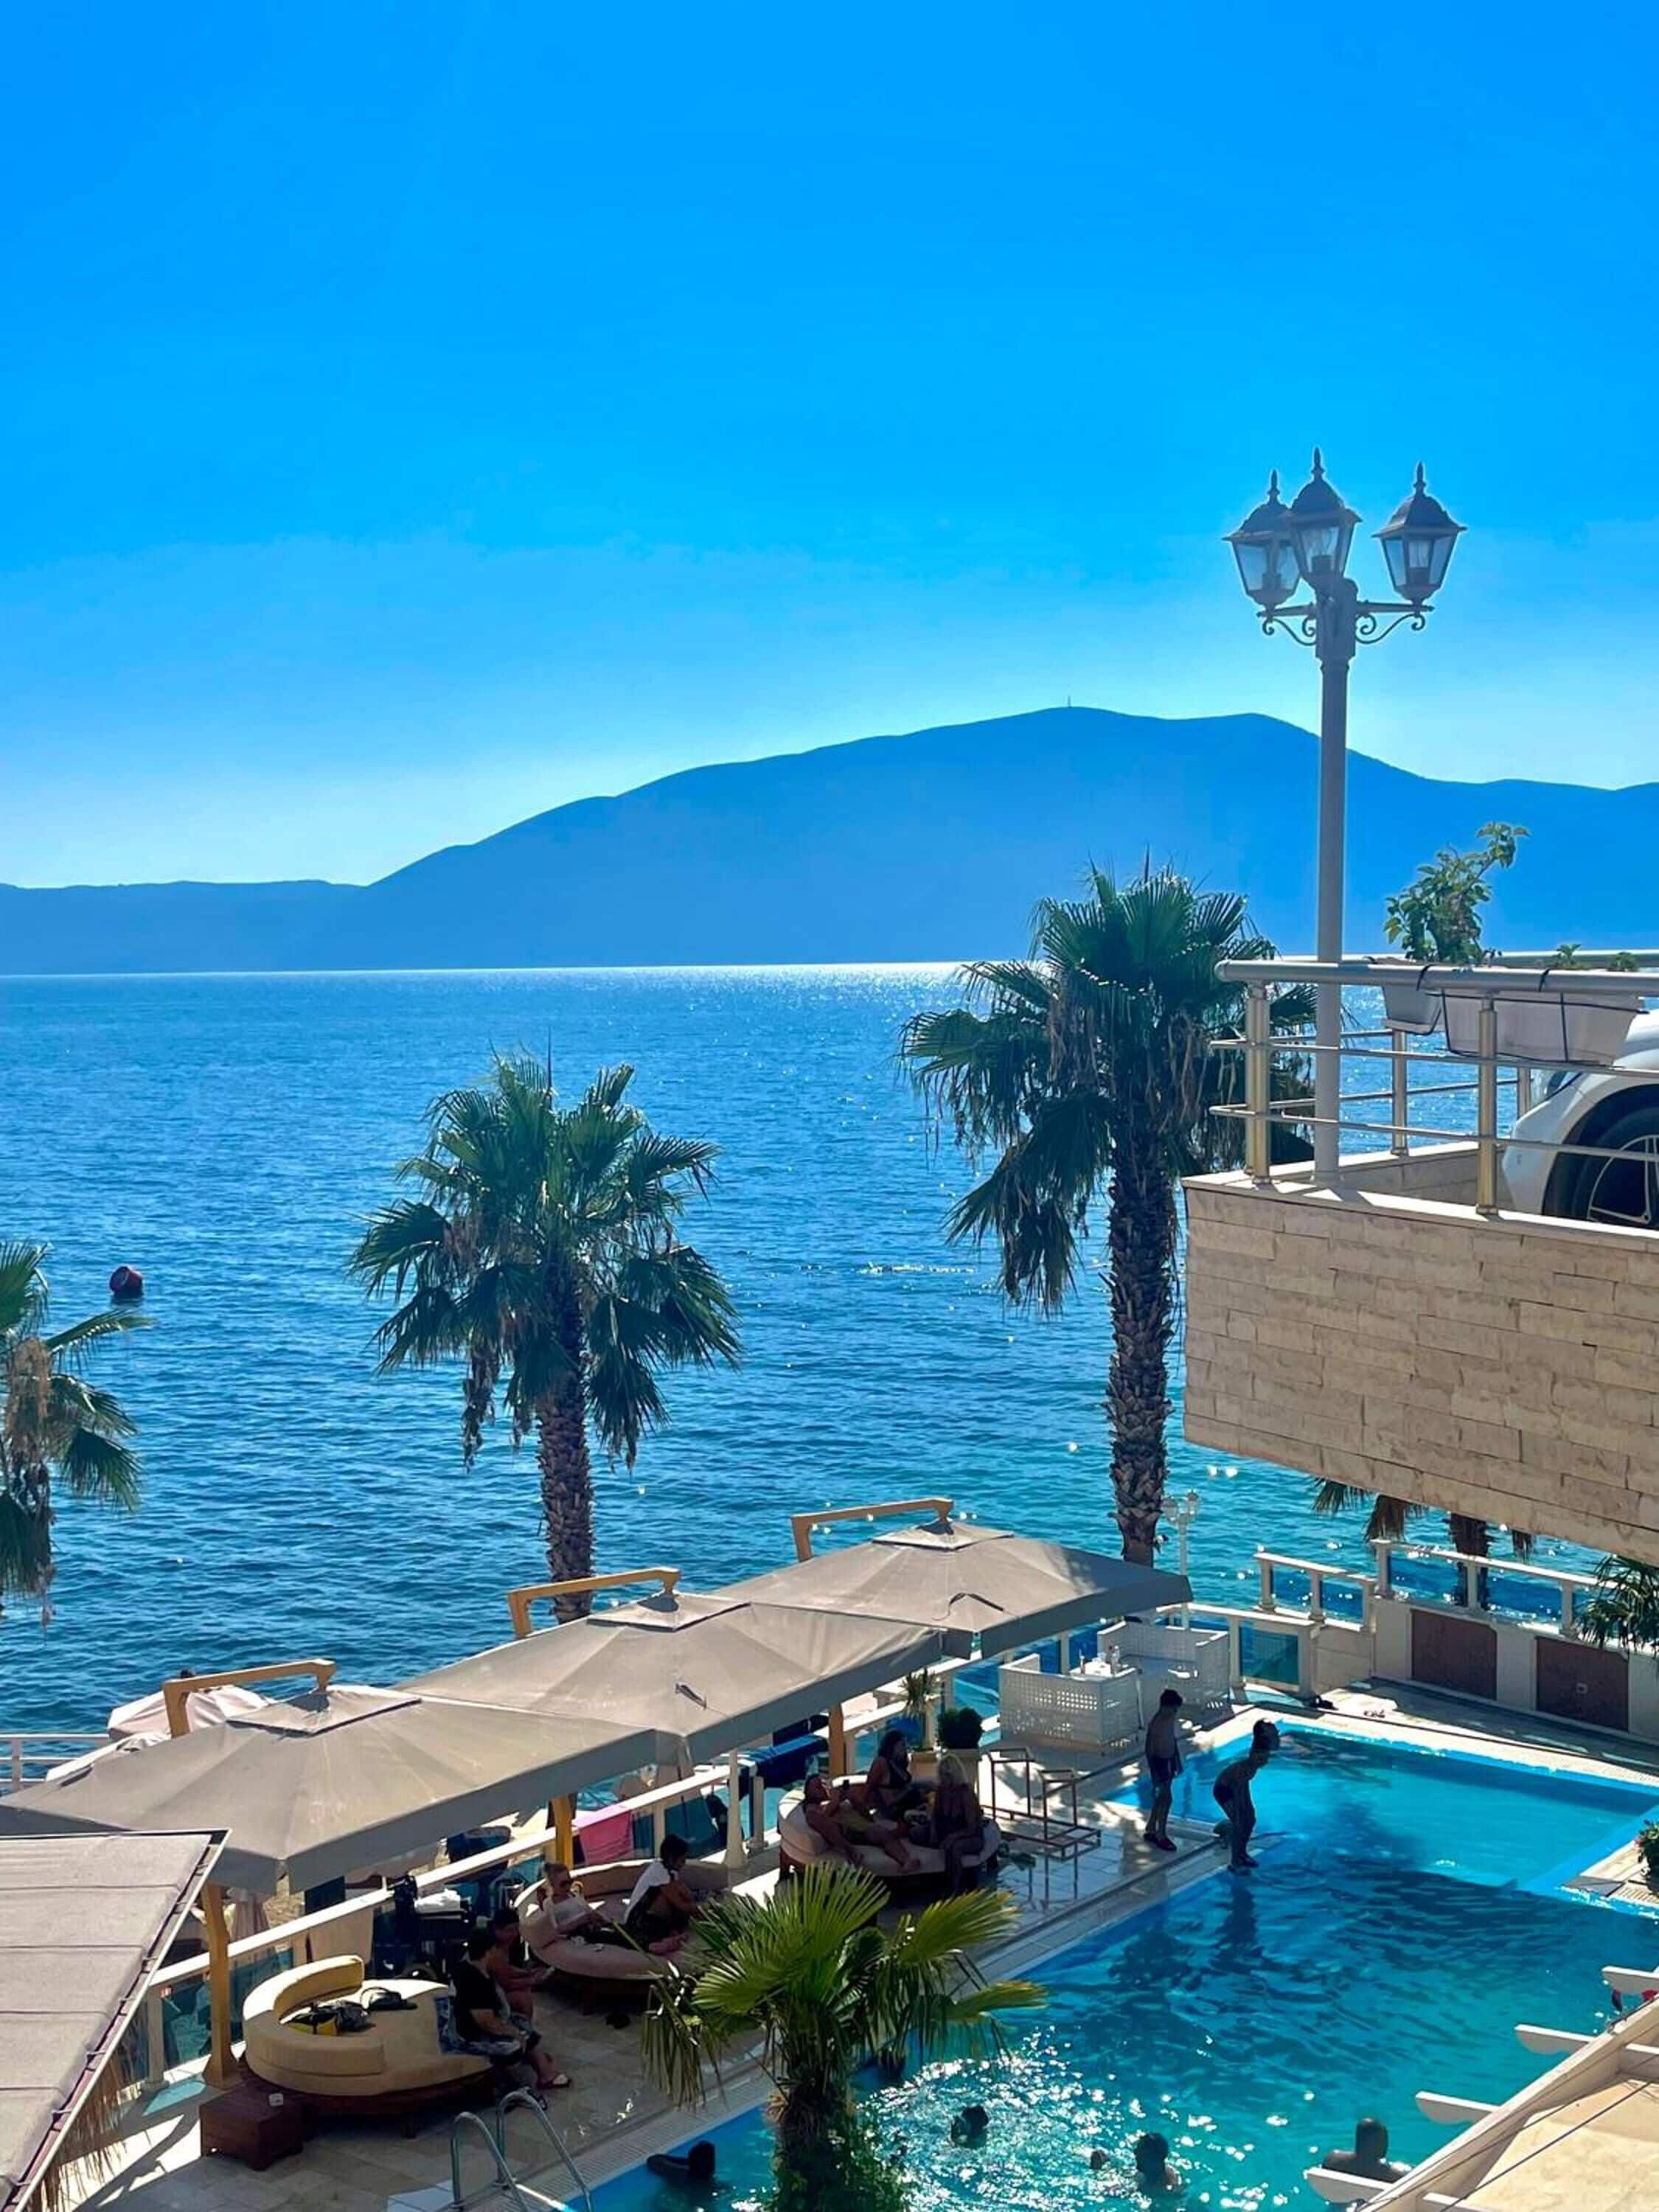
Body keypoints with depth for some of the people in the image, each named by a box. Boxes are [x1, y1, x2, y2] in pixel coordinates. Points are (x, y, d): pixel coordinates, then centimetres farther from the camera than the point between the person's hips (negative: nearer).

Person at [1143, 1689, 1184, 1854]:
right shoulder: (1155, 1724, -23)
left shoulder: (1171, 1719, 2)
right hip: (1159, 1762, -8)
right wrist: (1153, 1772, -20)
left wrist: (1178, 1762, 19)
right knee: (1167, 1798, -6)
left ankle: (1151, 1830, 28)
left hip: (1170, 1760, 8)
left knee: (1161, 1798, 16)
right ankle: (1161, 1836, 4)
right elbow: (1149, 1749, -20)